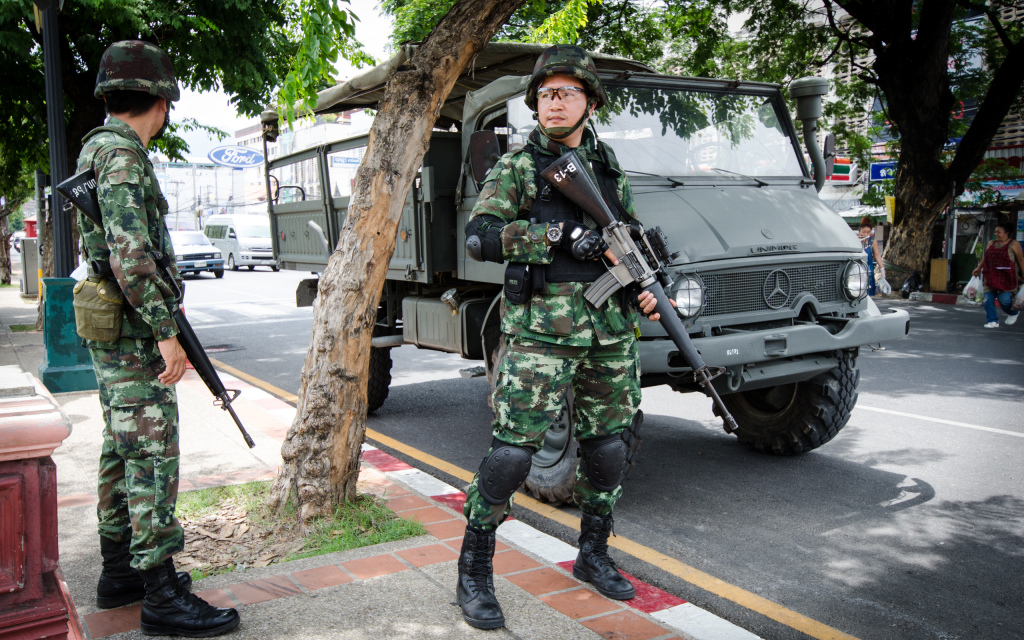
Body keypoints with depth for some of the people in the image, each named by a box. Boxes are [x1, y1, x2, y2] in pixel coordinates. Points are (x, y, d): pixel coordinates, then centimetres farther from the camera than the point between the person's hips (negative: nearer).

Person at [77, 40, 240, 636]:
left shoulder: (101, 149, 17)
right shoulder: (122, 153, -15)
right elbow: (130, 254, -25)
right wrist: (165, 331, -23)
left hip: (114, 333, 10)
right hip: (135, 332, -10)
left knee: (122, 452, 15)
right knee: (153, 458, -8)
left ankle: (120, 571, 25)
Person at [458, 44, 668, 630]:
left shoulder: (611, 170, 16)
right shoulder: (516, 167, 2)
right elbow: (480, 235, -10)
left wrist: (646, 287, 3)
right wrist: (561, 235, -17)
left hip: (611, 331, 5)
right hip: (542, 329, -5)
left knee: (610, 447, 11)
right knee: (512, 451, -10)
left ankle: (594, 555, 31)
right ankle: (474, 573, 6)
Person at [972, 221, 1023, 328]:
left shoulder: (1014, 244, -1)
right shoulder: (991, 244, 13)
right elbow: (985, 258, 22)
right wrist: (978, 268, 15)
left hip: (1006, 278, -5)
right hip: (991, 277, 5)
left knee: (1004, 299, -12)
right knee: (988, 299, -6)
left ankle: (1013, 312, 21)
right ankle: (993, 321, 4)